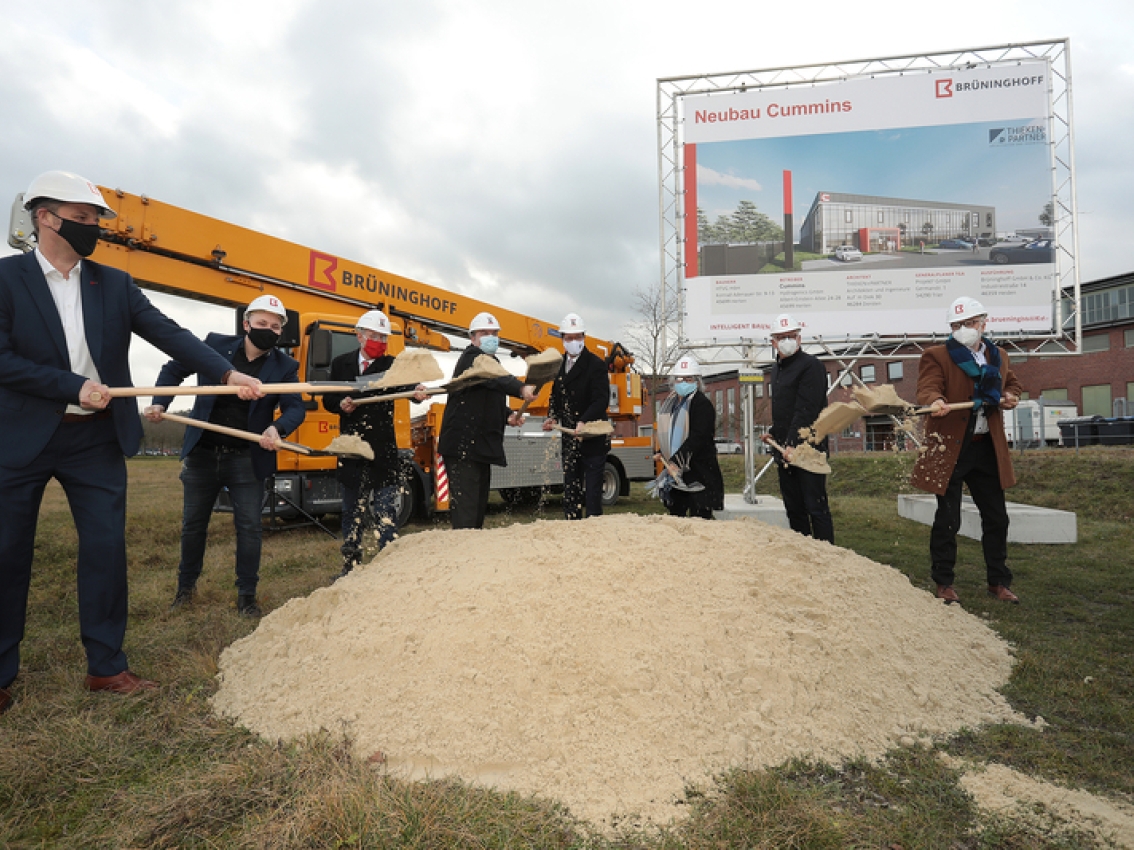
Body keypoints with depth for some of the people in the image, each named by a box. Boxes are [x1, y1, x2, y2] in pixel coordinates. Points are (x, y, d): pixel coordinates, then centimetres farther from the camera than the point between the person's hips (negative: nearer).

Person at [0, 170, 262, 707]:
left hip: (96, 440, 3)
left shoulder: (114, 284, 7)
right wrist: (75, 387, -17)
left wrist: (227, 373, -14)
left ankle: (106, 665, 16)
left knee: (107, 548, 4)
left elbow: (169, 334, -2)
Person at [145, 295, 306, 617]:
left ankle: (247, 595, 14)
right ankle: (186, 586, 36)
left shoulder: (284, 367, -4)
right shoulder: (215, 345, -2)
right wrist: (159, 404, -6)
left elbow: (295, 407, -10)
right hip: (202, 454, 2)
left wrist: (277, 429, -31)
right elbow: (173, 370, 8)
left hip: (246, 458, -1)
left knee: (249, 526, 0)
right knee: (193, 523, 15)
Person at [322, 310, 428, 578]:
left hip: (383, 452, -3)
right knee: (352, 510, 13)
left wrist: (417, 391, -40)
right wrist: (340, 404, -10)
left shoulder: (390, 365, 2)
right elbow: (328, 400, 13)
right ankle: (351, 563, 25)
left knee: (385, 510, -5)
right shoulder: (341, 364, 9)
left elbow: (403, 383, -18)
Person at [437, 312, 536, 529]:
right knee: (465, 508, -12)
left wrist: (508, 416, 10)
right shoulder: (471, 358, -11)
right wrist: (521, 389, -49)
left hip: (481, 446, 10)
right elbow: (495, 378, -32)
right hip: (463, 445, -10)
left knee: (479, 503, 16)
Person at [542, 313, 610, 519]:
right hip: (569, 440, 7)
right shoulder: (560, 365, 12)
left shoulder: (596, 364, -8)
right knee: (570, 493, 12)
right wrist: (553, 417, 1)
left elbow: (601, 400, -17)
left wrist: (583, 421, -31)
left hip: (592, 439, -6)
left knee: (592, 491, -3)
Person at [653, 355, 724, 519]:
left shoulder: (702, 404, -10)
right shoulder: (671, 402, 16)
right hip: (677, 469, 8)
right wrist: (662, 452, 9)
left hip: (699, 470, -8)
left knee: (699, 517, -6)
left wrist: (676, 461, -23)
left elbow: (697, 438, -19)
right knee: (675, 513, 15)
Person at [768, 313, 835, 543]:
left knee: (815, 507, -4)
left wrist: (792, 444, -22)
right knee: (794, 509, 12)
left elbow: (806, 410, -18)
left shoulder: (810, 365, -9)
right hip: (785, 450, 8)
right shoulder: (776, 369, 18)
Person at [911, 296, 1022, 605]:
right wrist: (935, 402, -43)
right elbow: (927, 388, -21)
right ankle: (943, 583, 14)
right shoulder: (936, 356, -6)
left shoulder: (999, 357, 11)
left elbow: (1011, 384, 26)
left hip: (987, 448, 6)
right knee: (948, 518, 0)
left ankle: (998, 582, 27)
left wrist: (1010, 397, 4)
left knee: (996, 517, 12)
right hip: (949, 448, -5)